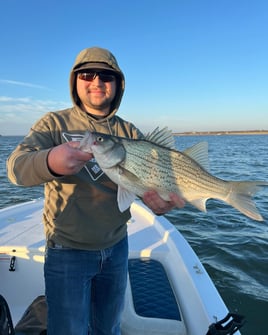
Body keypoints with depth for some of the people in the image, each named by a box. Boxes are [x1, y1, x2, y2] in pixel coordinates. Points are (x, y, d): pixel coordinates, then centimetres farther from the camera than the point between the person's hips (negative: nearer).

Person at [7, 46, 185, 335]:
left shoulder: (129, 132, 2)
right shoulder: (55, 123, -6)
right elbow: (16, 167, -20)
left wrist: (159, 197, -32)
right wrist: (51, 162, -43)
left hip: (116, 247, 3)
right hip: (67, 251, -3)